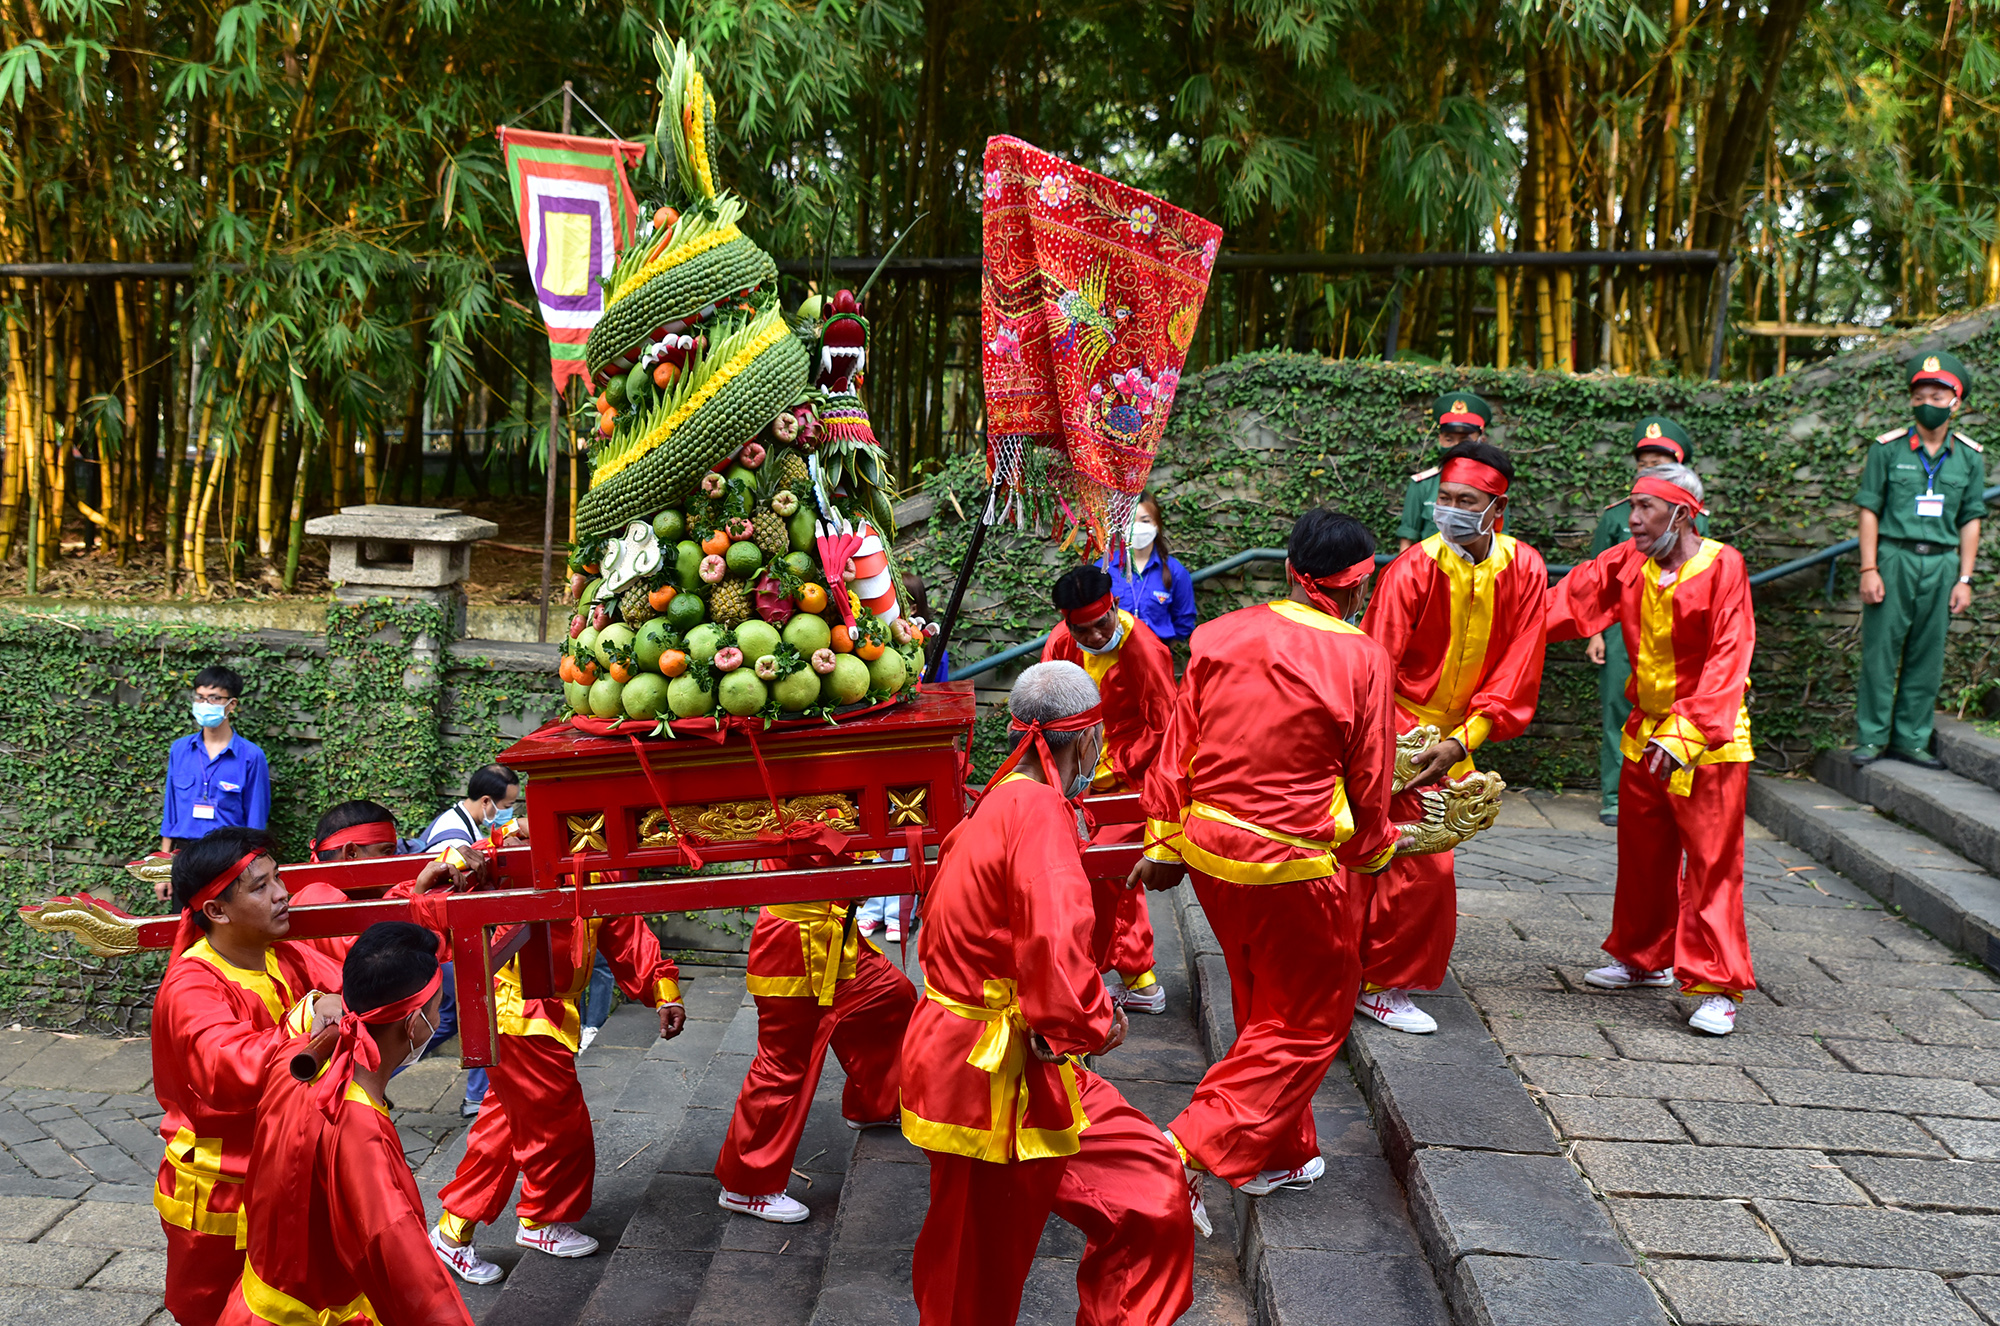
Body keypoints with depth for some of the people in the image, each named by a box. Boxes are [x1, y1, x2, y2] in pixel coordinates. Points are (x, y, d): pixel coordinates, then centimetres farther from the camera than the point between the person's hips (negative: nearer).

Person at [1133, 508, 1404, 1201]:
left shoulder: (1219, 636, -1)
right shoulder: (1362, 660, -13)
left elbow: (1177, 749, 3)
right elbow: (1369, 785, -4)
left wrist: (1164, 842, 14)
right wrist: (1375, 851, 15)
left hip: (1208, 850, 6)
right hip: (1297, 868, -6)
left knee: (1264, 1008, 23)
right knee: (1306, 1022, 11)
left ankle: (1278, 1156, 36)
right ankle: (1189, 1152, 1)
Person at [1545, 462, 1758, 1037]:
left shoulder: (1722, 567, -16)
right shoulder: (1628, 563, 1)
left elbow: (1727, 660, -21)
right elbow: (1569, 601, -2)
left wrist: (1687, 730, -29)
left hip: (1710, 739, -6)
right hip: (1646, 731, 6)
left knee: (1711, 861, -5)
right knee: (1642, 852, 17)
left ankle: (1717, 986, 1)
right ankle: (1645, 958, 34)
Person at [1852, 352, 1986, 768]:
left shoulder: (1970, 457, 9)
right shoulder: (1888, 448, 0)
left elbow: (1970, 520, 11)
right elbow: (1869, 510, 0)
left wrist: (1964, 579, 6)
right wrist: (1869, 569, -6)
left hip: (1941, 565, 3)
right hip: (1894, 559, -2)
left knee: (1927, 657, 5)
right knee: (1881, 651, -1)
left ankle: (1911, 739, 15)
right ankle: (1871, 737, 8)